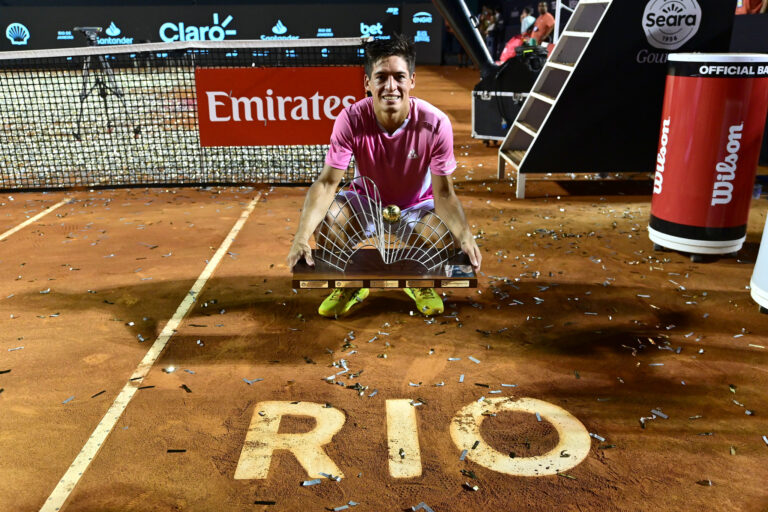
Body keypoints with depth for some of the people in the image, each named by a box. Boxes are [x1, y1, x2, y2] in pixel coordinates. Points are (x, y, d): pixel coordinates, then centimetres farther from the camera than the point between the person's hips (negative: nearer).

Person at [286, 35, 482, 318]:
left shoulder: (435, 123, -26)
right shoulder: (351, 120, -25)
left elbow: (443, 193, -22)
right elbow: (327, 183, -27)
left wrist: (465, 235, -42)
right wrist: (302, 236, -42)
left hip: (417, 206, 0)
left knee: (450, 234, -31)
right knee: (325, 219, -29)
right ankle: (350, 285, 4)